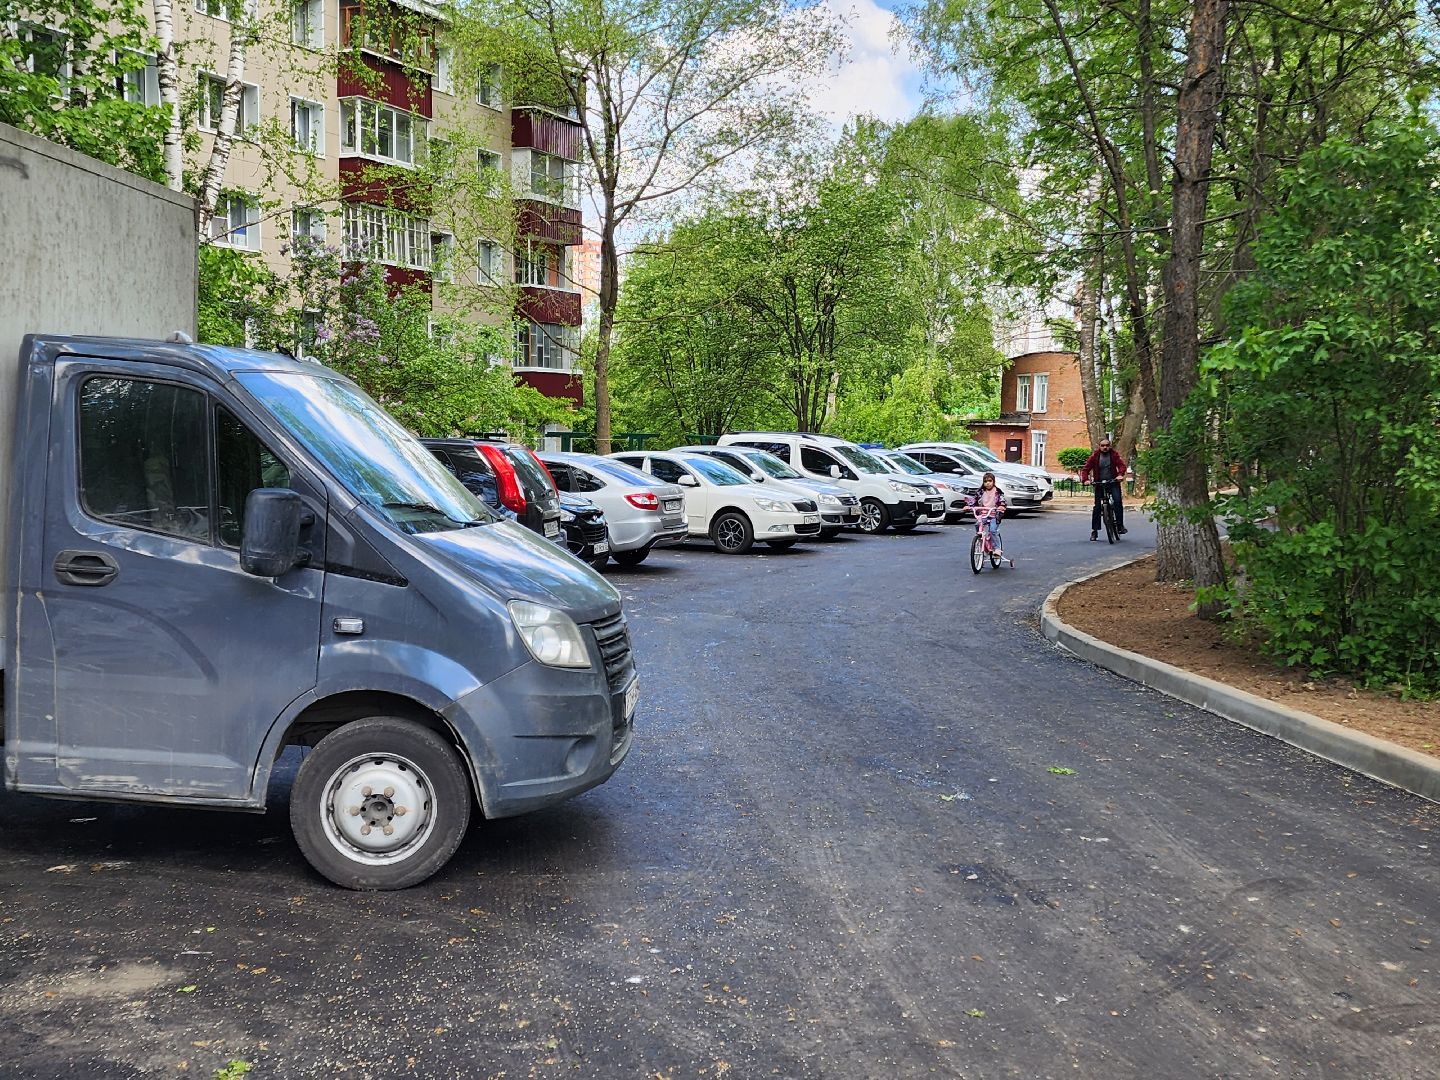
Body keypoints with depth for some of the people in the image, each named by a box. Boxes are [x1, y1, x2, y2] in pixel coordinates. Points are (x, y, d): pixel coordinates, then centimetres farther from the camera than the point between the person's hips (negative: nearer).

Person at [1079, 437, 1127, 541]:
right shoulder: (1095, 456, -1)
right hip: (1099, 484, 1)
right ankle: (1094, 530, 8)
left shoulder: (1114, 454, -1)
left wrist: (1120, 474, -30)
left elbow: (1121, 465, -10)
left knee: (1118, 500, -23)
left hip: (1113, 482, -1)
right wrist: (1085, 479, -20)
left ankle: (1120, 525, -14)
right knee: (1097, 507, 0)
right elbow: (1086, 468, -2)